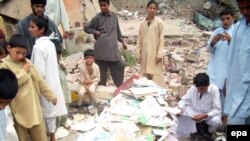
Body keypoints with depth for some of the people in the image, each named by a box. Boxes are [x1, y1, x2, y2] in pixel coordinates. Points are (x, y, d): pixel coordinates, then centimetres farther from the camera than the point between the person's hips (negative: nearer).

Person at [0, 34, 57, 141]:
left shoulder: (27, 62, 6)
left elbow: (39, 80, 10)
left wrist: (50, 96, 11)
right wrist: (23, 72, -14)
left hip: (33, 107, 4)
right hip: (18, 111, -4)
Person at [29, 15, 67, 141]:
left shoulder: (38, 47, -20)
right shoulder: (50, 44, 4)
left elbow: (40, 72, -22)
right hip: (53, 82, 8)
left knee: (45, 111, 6)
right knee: (51, 109, 17)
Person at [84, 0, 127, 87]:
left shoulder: (114, 16, 10)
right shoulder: (97, 18, 0)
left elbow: (117, 30, 20)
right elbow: (86, 28, 8)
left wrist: (122, 41, 18)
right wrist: (96, 32, -5)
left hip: (113, 47, 3)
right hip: (101, 48, -3)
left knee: (120, 66, 3)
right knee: (103, 69, 3)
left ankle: (120, 87, 18)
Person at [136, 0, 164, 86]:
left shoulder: (159, 22, -2)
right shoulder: (142, 23, 10)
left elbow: (161, 39, -5)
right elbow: (139, 40, 11)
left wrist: (159, 54, -11)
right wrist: (138, 54, 6)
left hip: (155, 54, -4)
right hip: (144, 55, 4)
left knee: (156, 78, -5)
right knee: (145, 77, 8)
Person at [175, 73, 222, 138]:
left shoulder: (214, 90, -23)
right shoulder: (192, 89, -14)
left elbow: (217, 110, -24)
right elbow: (184, 100, -3)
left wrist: (205, 116, -40)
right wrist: (180, 108, -26)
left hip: (209, 115, -2)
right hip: (194, 113, 2)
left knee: (216, 121, -35)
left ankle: (210, 133, 2)